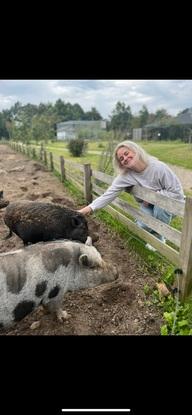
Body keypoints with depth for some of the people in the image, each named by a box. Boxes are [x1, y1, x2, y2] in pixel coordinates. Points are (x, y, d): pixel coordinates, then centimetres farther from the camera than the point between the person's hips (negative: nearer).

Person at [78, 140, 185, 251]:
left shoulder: (158, 168, -29)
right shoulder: (125, 175, -18)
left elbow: (177, 192, -24)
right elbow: (110, 193, -24)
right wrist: (91, 207, -36)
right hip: (149, 205, 3)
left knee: (160, 207, -35)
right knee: (142, 225, -23)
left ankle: (159, 237, -7)